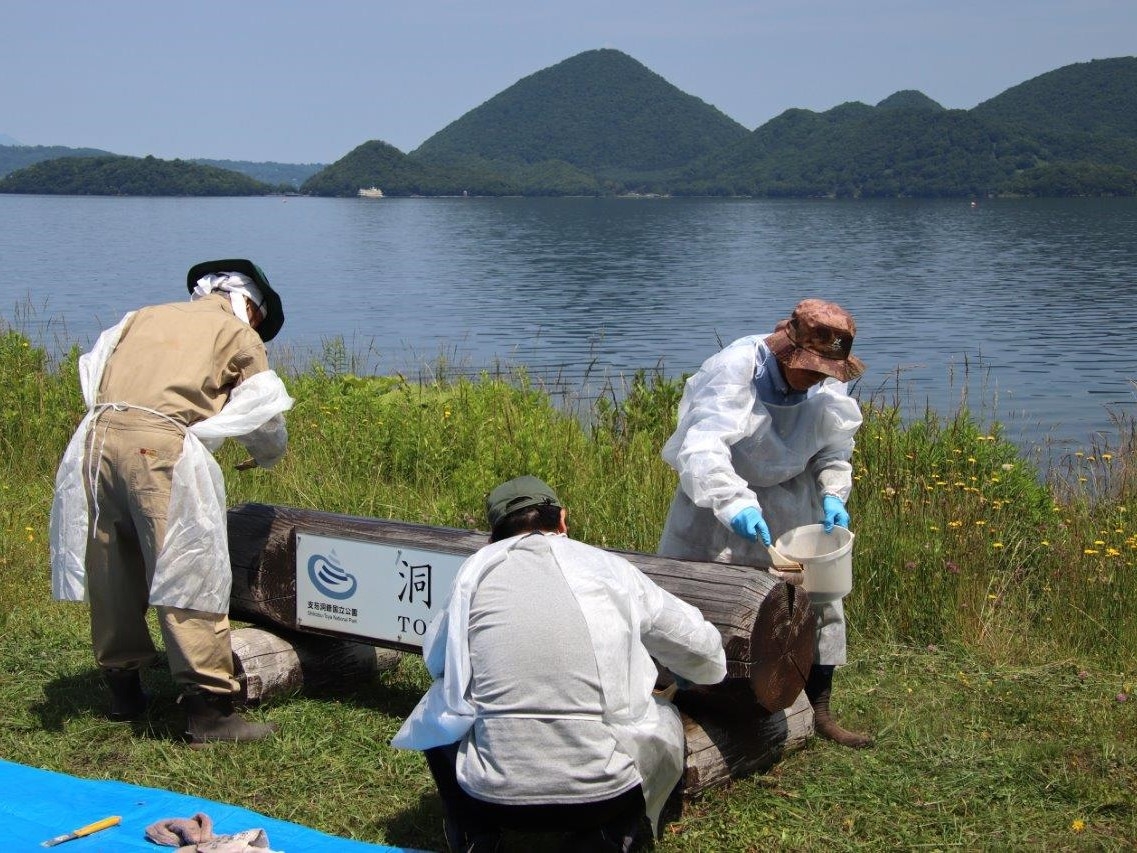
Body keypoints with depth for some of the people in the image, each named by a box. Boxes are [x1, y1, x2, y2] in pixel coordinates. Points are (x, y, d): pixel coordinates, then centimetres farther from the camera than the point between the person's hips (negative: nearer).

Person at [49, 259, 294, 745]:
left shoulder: (143, 316, 29)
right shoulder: (239, 334, 16)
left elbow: (92, 373, 23)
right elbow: (262, 417, 15)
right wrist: (267, 456, 35)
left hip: (95, 436, 6)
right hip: (159, 446, -5)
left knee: (111, 572, 16)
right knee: (190, 575, -3)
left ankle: (123, 690, 28)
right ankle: (208, 709, -4)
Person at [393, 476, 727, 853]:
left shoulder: (476, 569, 3)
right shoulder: (611, 568, 4)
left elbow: (436, 658, 18)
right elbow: (704, 653, 16)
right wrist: (706, 671, 40)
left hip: (491, 797, 1)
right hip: (605, 796, -1)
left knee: (440, 714, 28)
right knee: (665, 720, 28)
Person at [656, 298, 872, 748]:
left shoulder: (829, 387, -11)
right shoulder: (734, 369, -29)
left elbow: (833, 452, 4)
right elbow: (701, 446, -41)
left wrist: (833, 495, -16)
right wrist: (735, 504, -55)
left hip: (790, 500, 5)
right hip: (719, 492, -4)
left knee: (817, 594, 5)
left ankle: (819, 711, 18)